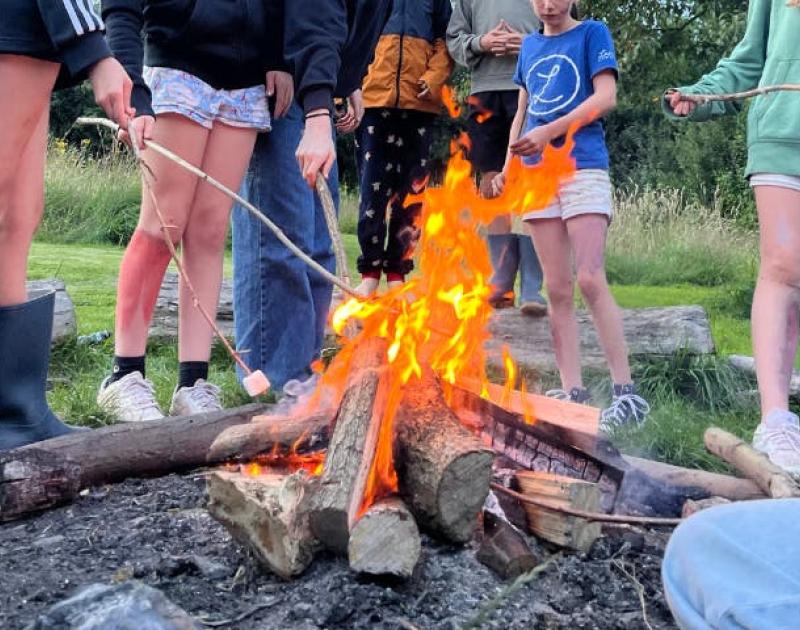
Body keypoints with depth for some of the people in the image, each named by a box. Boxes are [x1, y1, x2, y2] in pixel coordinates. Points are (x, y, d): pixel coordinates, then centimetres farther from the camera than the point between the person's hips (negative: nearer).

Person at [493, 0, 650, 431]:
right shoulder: (530, 46, 19)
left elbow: (606, 97, -7)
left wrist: (550, 131, -16)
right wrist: (508, 167, 13)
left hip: (583, 166, -5)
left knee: (591, 280, -16)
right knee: (557, 291, 0)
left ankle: (626, 392, -13)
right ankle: (572, 393, 2)